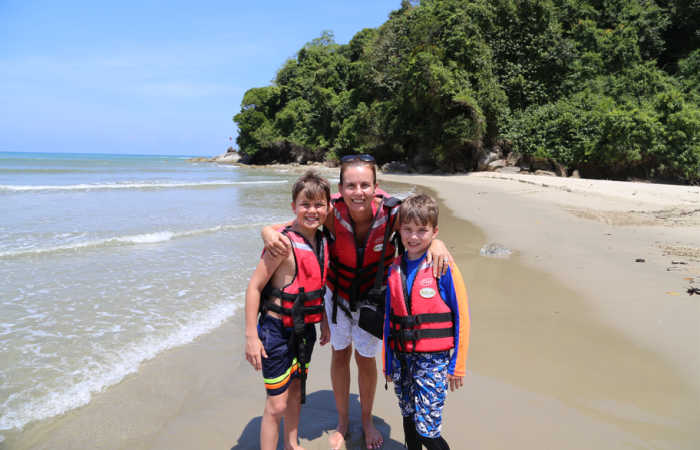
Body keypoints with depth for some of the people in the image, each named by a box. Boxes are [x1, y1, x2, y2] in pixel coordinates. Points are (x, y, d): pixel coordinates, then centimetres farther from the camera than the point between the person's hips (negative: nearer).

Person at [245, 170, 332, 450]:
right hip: (277, 330, -7)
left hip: (304, 328, 7)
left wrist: (324, 322, 19)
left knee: (296, 391, 23)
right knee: (277, 404, 0)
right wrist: (251, 336, -20)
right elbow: (254, 286, -19)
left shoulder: (322, 242, 1)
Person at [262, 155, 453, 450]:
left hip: (373, 297, 0)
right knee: (339, 355, 16)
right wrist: (269, 233, -46)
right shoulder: (333, 213, -29)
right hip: (338, 293, 1)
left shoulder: (392, 213, -29)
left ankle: (367, 420, 43)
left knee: (366, 358, 14)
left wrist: (436, 242, -36)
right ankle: (343, 421, 41)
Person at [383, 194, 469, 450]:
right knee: (409, 421, 18)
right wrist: (388, 362, 15)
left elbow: (461, 316, -7)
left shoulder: (443, 268, -10)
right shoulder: (395, 269, 4)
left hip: (433, 359, -4)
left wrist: (457, 365, -5)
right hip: (401, 357, 5)